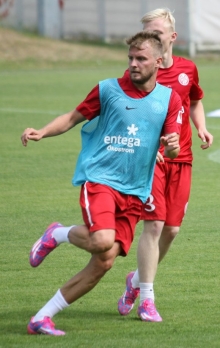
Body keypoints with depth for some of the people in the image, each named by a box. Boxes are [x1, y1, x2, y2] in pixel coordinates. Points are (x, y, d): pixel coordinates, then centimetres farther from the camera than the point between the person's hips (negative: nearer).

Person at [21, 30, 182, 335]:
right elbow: (74, 117, 11)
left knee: (103, 264, -6)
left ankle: (42, 318, 4)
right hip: (99, 178, -3)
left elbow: (172, 150, 4)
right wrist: (41, 133, -6)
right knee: (102, 241, -29)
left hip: (134, 192, 3)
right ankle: (58, 234, 5)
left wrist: (172, 146, -20)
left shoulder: (169, 99, 6)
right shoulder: (108, 90, 1)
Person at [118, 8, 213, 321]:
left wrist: (201, 129, 7)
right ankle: (146, 296, -4)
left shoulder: (187, 69, 6)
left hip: (181, 160, 4)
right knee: (154, 224, -13)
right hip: (150, 158, -4)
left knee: (172, 229, 5)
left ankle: (138, 279, 28)